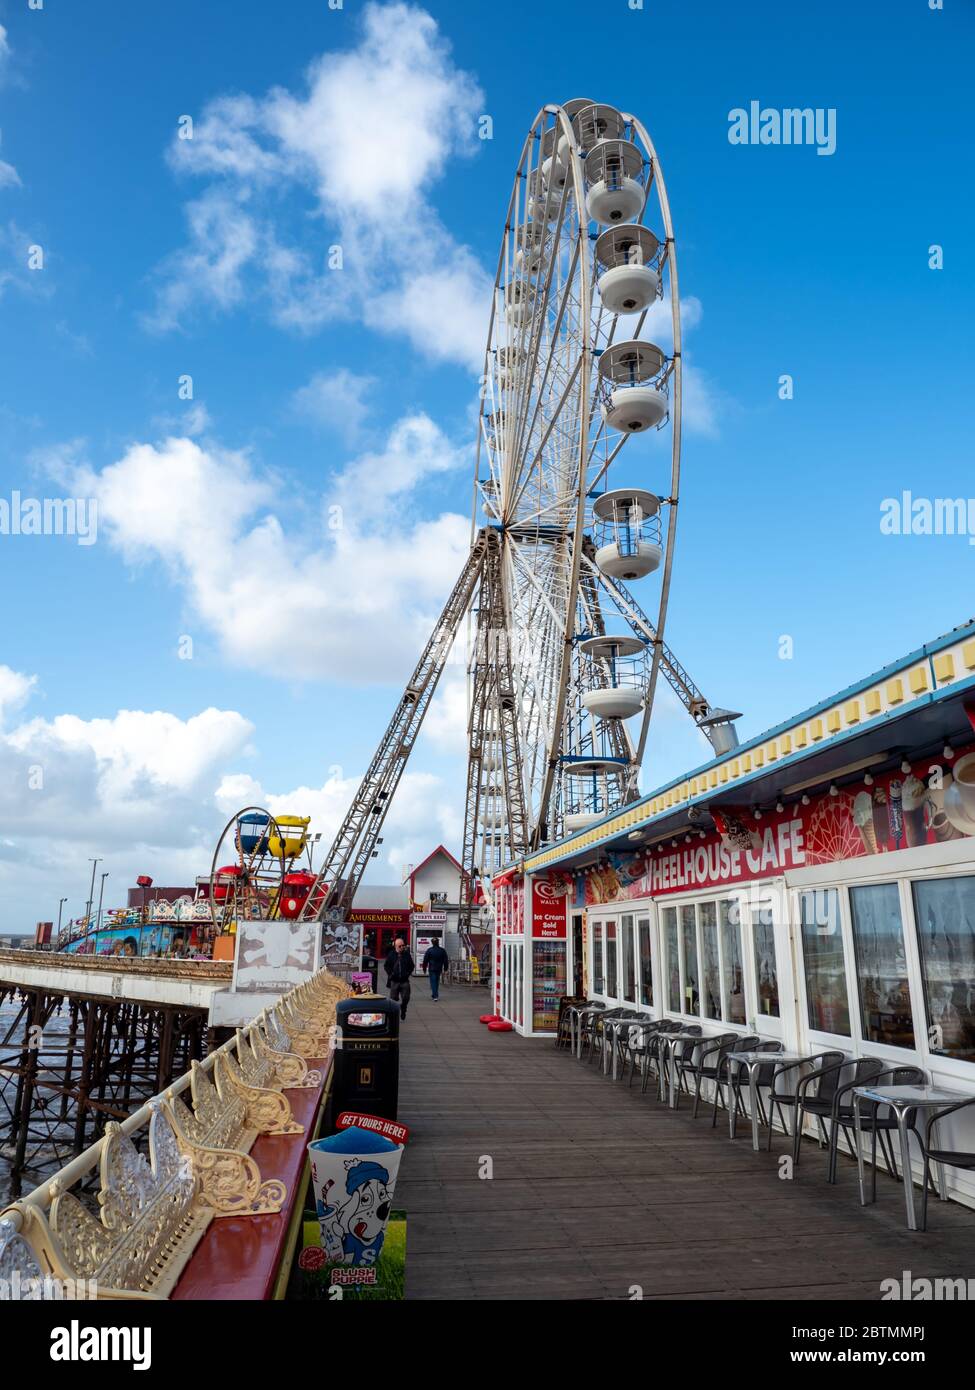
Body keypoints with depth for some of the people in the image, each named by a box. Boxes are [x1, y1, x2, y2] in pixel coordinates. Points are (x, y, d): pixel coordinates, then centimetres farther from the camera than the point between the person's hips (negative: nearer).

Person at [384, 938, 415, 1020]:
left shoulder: (407, 954, 5)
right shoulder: (391, 955, 1)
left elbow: (412, 966, 14)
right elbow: (387, 966, 8)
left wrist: (408, 973, 1)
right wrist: (390, 974, -4)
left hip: (405, 981, 1)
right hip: (394, 981, -1)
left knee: (406, 998, -3)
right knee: (393, 999, 3)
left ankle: (403, 1010, 24)